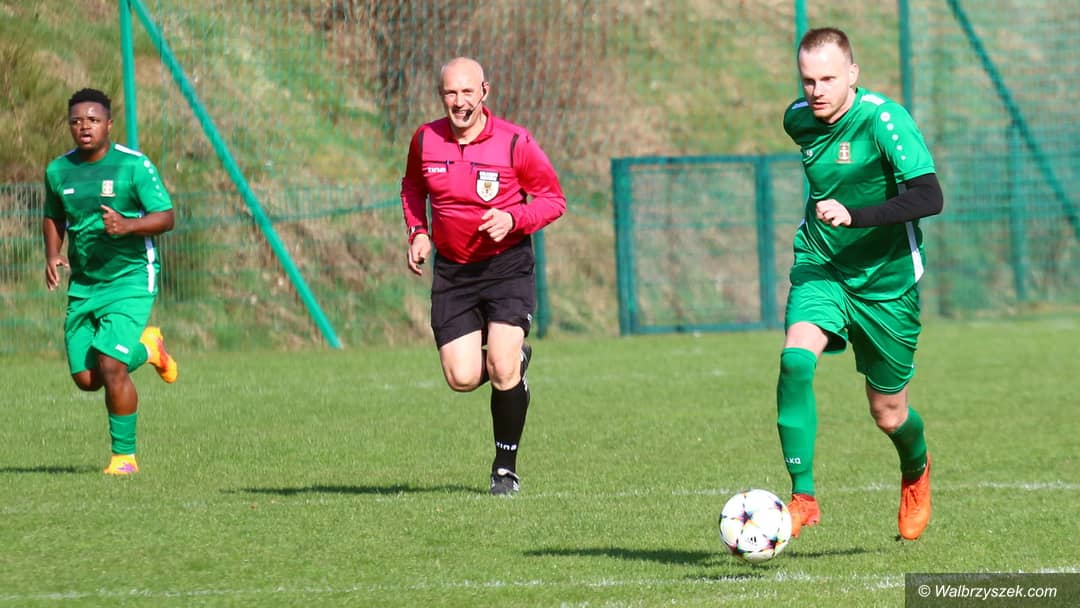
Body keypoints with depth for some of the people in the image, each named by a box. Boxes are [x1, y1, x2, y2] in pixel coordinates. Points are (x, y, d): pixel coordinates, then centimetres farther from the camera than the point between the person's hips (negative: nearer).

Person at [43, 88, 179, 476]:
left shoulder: (134, 165, -10)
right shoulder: (58, 171, 4)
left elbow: (165, 217, -12)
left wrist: (128, 225, -31)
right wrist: (52, 255, 2)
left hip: (130, 279, -5)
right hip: (82, 284, 5)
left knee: (110, 365, -18)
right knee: (86, 379, 2)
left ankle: (125, 454, -3)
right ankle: (146, 347, 33)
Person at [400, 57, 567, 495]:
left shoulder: (514, 143, -10)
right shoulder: (425, 141, 0)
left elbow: (553, 199, -2)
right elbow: (413, 188, 20)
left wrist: (512, 219, -19)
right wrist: (418, 233, 4)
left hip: (507, 265, -3)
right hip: (452, 270, 3)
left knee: (502, 370, -16)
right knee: (462, 379, -8)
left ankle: (506, 467, 5)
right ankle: (514, 358, 29)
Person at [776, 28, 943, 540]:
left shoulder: (882, 119, -20)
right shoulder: (799, 119, -1)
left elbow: (929, 197, -31)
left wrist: (855, 215, -40)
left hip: (885, 280, -3)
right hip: (820, 268, 3)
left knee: (888, 415, 8)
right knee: (796, 359, -27)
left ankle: (916, 472, 44)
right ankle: (802, 497, -23)